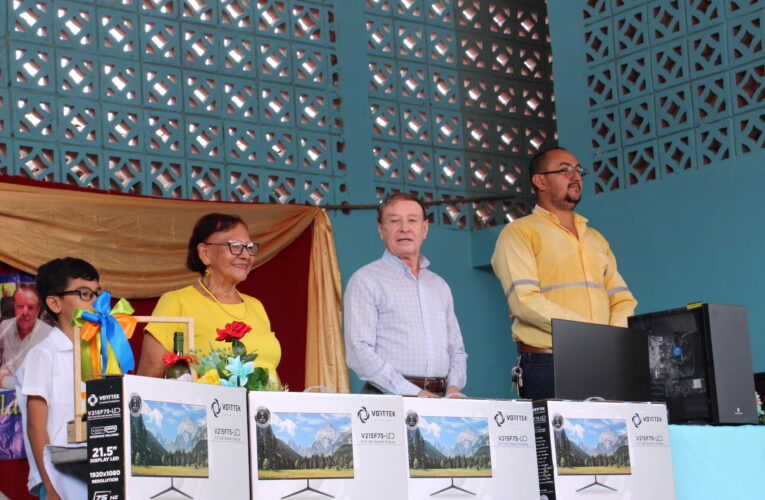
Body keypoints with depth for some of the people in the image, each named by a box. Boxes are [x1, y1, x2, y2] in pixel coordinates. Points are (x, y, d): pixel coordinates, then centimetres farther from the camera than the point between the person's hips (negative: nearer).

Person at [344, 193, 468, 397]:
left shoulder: (440, 286, 23)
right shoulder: (365, 281, 3)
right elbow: (359, 352, -8)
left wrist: (453, 388, 3)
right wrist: (413, 394, -14)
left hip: (439, 399, 4)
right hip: (388, 399, -4)